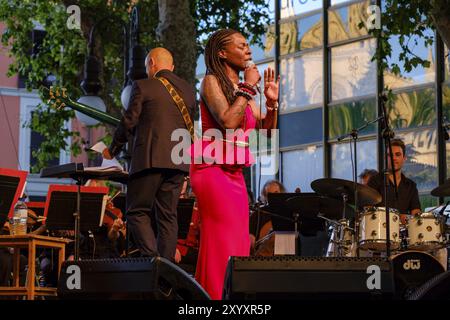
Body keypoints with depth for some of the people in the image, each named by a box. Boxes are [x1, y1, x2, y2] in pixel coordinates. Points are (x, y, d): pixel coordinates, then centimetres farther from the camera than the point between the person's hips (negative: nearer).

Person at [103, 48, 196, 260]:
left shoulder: (143, 86, -3)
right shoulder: (188, 90, 14)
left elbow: (129, 123, -3)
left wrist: (112, 150, 10)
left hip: (150, 159, -5)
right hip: (178, 161, 6)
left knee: (136, 212, -1)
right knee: (167, 215, 9)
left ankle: (152, 259, -18)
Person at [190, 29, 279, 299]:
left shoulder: (244, 92, 16)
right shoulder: (212, 81, -5)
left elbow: (265, 133, 15)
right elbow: (228, 121, -21)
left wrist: (272, 102, 1)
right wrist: (248, 88, -12)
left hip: (234, 173, 8)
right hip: (213, 169, -8)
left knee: (239, 242, 5)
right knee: (224, 239, -12)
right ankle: (218, 296, -10)